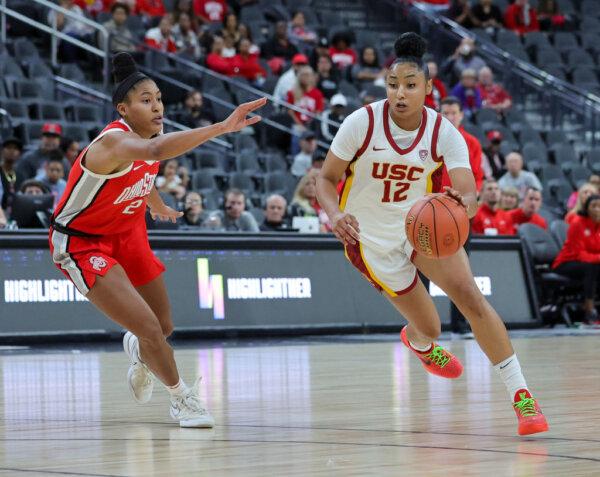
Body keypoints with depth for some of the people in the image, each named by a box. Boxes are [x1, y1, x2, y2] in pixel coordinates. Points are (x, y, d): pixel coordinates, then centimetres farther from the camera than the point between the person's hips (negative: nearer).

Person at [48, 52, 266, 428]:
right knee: (150, 330, -18)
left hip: (127, 233, 8)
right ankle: (181, 399, 7)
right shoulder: (113, 142, -33)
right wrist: (222, 127, -67)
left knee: (164, 327, 13)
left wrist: (158, 206, 38)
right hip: (81, 243, -8)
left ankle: (138, 350, 51)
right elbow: (155, 151, -56)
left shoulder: (154, 136, -6)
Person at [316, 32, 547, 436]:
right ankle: (418, 342, 47)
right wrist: (335, 214, -31)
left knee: (469, 295, -20)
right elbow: (327, 179, -10)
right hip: (372, 239, -1)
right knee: (430, 328, 3)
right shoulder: (362, 123, -20)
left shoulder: (444, 133, -16)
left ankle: (521, 396, -14)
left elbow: (469, 195, -25)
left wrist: (463, 204, -49)